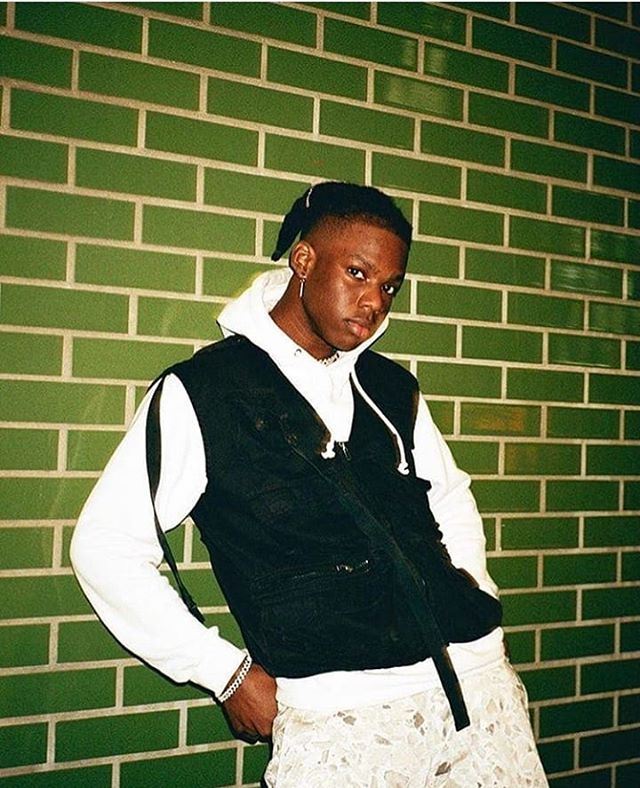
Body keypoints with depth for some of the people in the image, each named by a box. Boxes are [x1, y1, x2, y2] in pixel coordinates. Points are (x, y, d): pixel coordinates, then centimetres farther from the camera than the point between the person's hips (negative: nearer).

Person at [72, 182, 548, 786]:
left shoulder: (392, 388, 12)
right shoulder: (199, 393, -4)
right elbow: (104, 547, -5)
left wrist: (477, 604, 10)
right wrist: (228, 674, -6)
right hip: (339, 713, -4)